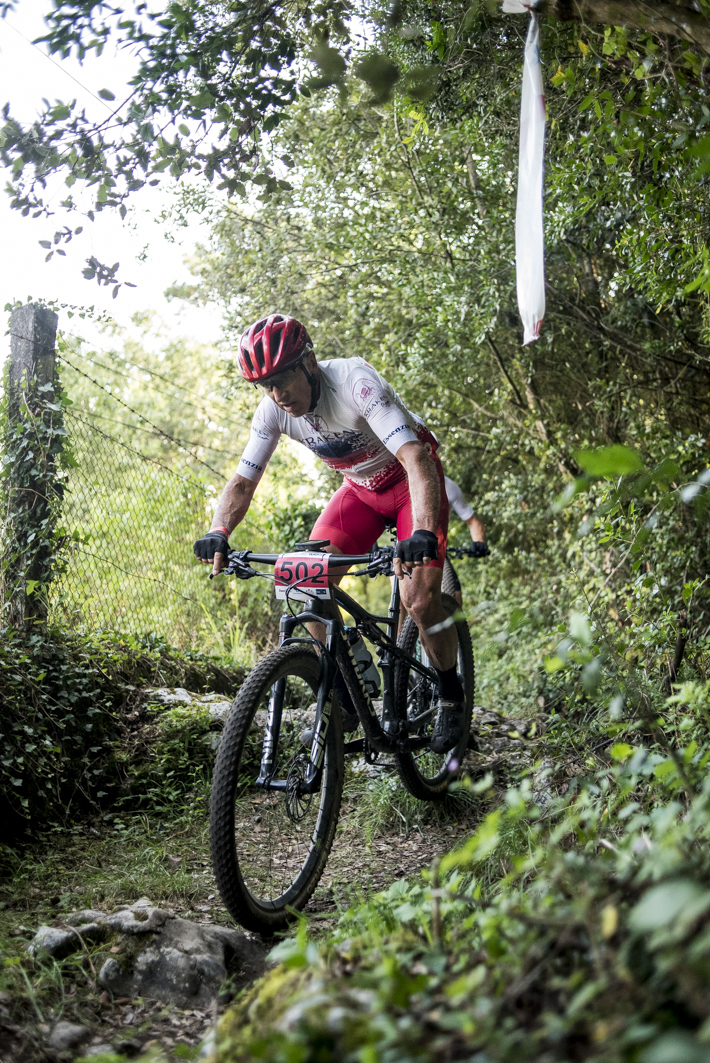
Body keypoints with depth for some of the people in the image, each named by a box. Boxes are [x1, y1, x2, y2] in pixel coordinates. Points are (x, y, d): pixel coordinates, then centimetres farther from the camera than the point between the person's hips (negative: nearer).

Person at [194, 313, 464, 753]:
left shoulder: (356, 382, -34)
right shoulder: (274, 410, -16)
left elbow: (417, 460, -43)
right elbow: (243, 481, -9)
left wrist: (423, 533, -59)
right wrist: (218, 533, -29)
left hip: (410, 481, -6)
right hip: (361, 487, 6)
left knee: (419, 599, -22)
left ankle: (451, 694, 5)